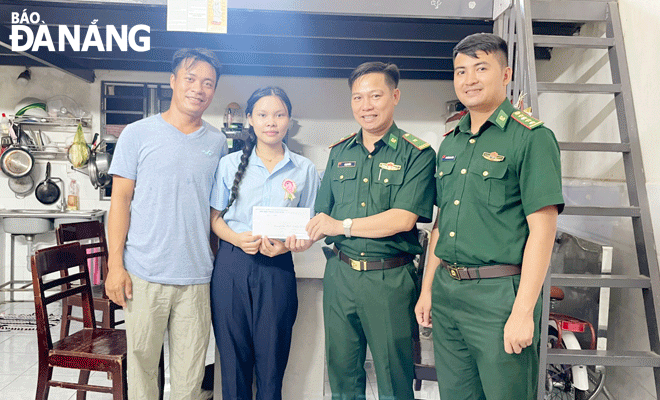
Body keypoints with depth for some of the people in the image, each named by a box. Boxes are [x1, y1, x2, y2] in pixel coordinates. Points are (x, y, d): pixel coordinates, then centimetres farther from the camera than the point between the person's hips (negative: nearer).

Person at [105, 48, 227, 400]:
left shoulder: (217, 143, 9)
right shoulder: (138, 134, 1)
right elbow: (120, 200, 0)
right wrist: (115, 265, -4)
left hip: (197, 277, 2)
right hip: (145, 274, -2)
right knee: (142, 361, 10)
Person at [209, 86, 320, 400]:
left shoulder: (304, 170, 4)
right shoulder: (230, 164, 5)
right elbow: (214, 218, 7)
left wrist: (286, 245, -13)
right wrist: (237, 238, -13)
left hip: (277, 268, 0)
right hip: (231, 265, 1)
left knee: (272, 358, 7)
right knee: (233, 354, 9)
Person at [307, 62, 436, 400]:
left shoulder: (417, 154, -5)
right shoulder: (339, 152, 10)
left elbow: (403, 218, -15)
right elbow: (322, 214, 10)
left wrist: (344, 225, -13)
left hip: (390, 279, -4)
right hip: (339, 274, 4)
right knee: (341, 372, 17)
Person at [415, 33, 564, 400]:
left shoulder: (532, 137, -8)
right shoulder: (449, 143, 12)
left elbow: (542, 229, -13)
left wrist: (523, 312, -17)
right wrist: (427, 289, 14)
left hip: (500, 292, -6)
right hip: (446, 290, 6)